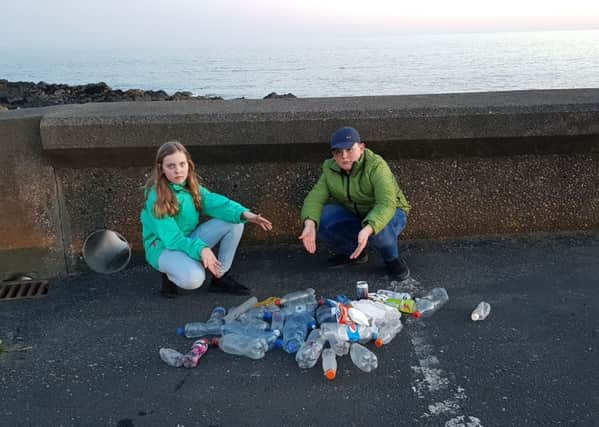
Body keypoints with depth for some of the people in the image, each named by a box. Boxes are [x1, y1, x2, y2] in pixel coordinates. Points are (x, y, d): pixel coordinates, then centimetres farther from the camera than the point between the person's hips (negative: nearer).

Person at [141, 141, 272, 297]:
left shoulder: (190, 185, -3)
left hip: (190, 239, 7)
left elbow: (212, 201, -15)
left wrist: (244, 214, -32)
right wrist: (200, 249, -45)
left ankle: (221, 277, 0)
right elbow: (172, 238, -29)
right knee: (193, 278, -38)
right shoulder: (157, 198, -24)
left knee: (235, 222, -10)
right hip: (163, 247, -7)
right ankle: (170, 274, 0)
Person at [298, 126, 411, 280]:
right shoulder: (330, 169, -11)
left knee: (379, 230, -39)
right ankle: (352, 252, 4)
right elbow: (315, 197, -19)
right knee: (320, 220, -21)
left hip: (387, 213, -5)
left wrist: (368, 229, -56)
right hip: (353, 215, 5)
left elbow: (386, 204, -38)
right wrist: (309, 224, -40)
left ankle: (392, 259, -5)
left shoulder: (376, 166, -28)